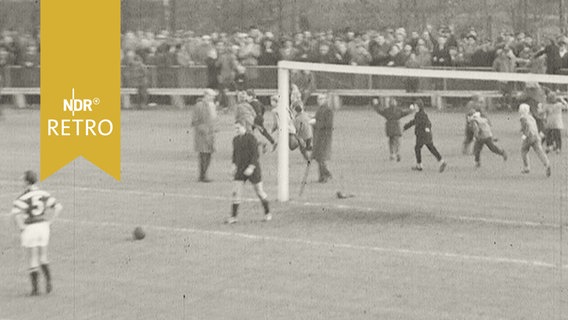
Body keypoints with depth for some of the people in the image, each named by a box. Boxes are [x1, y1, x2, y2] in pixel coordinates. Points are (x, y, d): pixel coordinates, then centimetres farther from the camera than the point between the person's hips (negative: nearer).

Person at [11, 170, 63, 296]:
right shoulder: (43, 194, 3)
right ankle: (48, 282, 3)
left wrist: (21, 226, -14)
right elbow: (58, 207, 2)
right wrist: (50, 221, 5)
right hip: (43, 227, 5)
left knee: (33, 260, 5)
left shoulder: (24, 197, -14)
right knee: (43, 257, 19)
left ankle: (35, 288, 7)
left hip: (30, 229, -4)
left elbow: (15, 213, -27)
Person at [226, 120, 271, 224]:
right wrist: (234, 165, 6)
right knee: (236, 192, -5)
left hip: (252, 169, -5)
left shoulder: (251, 138, -13)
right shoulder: (236, 139, 8)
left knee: (259, 191, 6)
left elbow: (255, 154, -17)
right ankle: (233, 217, -5)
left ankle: (267, 213, 23)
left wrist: (251, 167, -25)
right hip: (240, 169, 6)